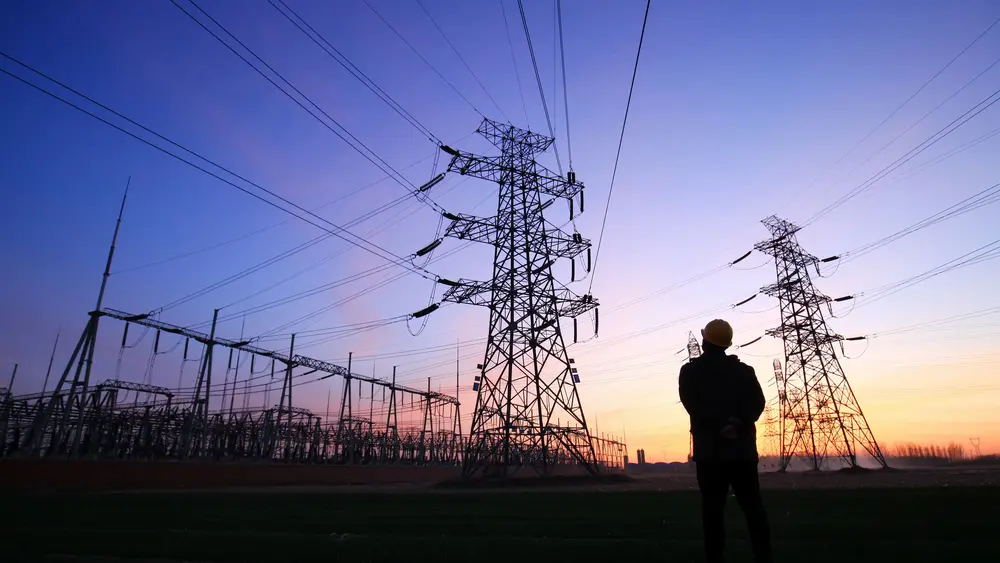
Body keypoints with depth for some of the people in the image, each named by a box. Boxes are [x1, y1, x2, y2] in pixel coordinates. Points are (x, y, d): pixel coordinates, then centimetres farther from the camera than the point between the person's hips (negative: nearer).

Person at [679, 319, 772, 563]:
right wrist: (737, 423, -16)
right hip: (742, 448, 2)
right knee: (753, 507, 8)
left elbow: (692, 405, -10)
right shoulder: (744, 370, 10)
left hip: (709, 450, -2)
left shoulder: (689, 372, 3)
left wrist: (718, 426, -16)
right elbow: (757, 402, -3)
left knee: (712, 510, 1)